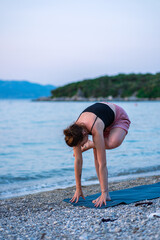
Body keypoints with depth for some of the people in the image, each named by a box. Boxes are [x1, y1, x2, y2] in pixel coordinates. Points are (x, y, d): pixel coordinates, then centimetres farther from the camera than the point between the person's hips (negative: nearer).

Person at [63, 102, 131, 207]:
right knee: (97, 156, -14)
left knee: (112, 143, -38)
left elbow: (102, 164, -41)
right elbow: (78, 161, -17)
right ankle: (106, 195, -5)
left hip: (119, 117, -5)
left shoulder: (96, 130, -43)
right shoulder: (76, 131, -25)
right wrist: (78, 189, -13)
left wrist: (104, 192, -39)